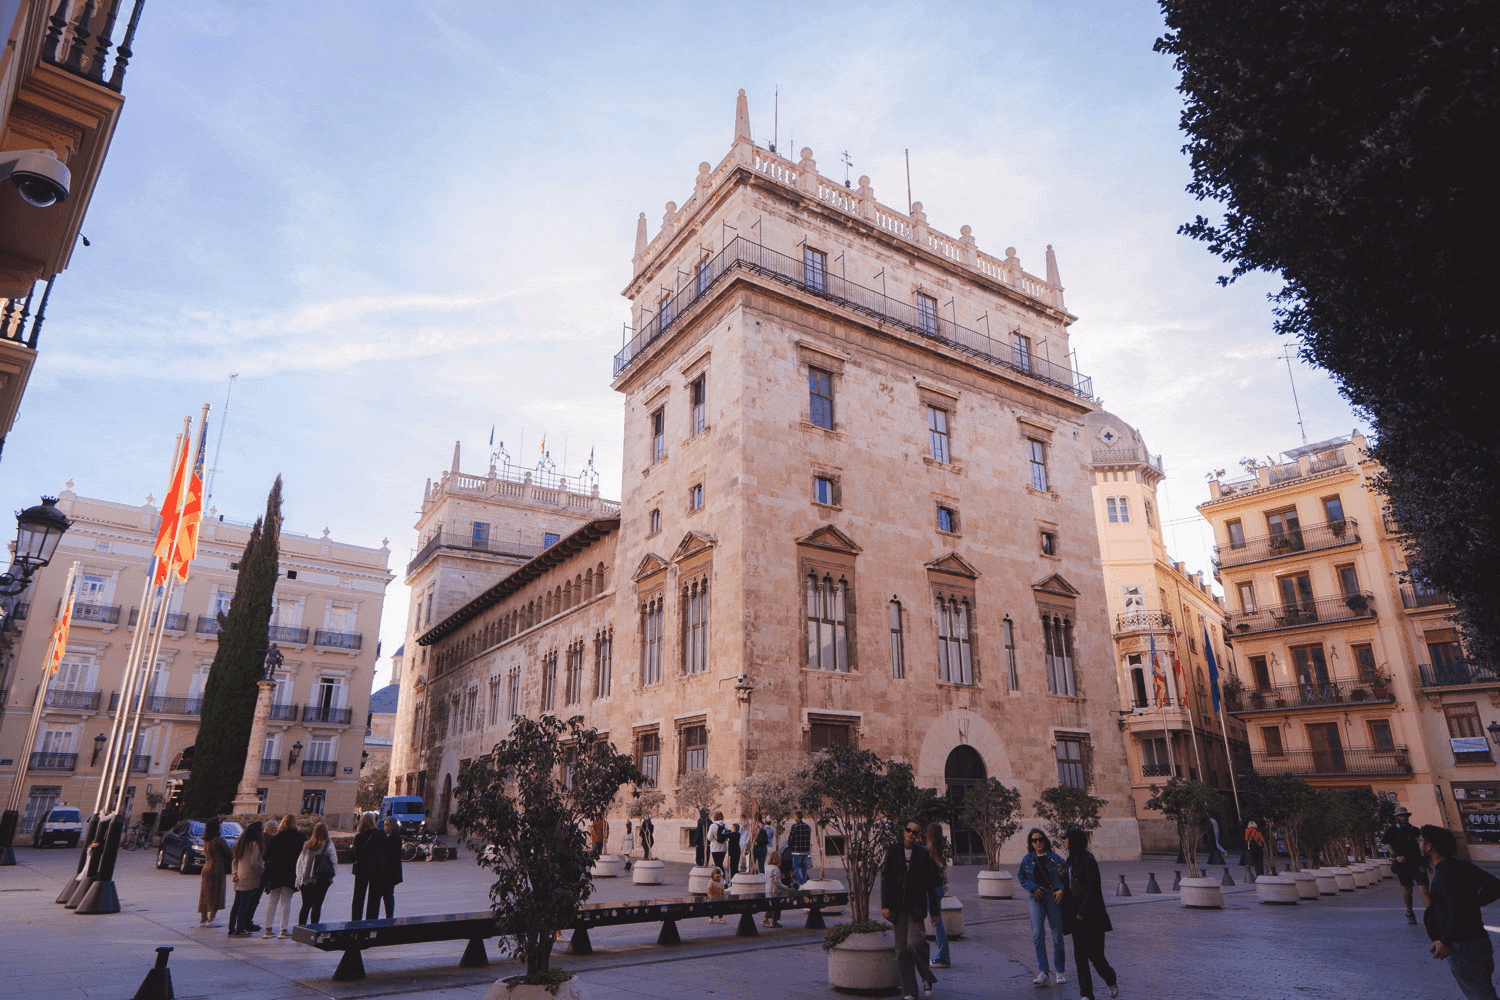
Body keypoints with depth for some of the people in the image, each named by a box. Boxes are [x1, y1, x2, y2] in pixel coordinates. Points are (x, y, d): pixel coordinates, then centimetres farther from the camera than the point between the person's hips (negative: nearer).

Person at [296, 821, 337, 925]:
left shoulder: (306, 844, 1)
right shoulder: (328, 844, -8)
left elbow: (299, 861, 5)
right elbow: (334, 862, -7)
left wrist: (299, 877, 13)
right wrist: (331, 877, 4)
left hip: (305, 880, 3)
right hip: (321, 880, -3)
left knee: (306, 905, 15)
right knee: (317, 905, 4)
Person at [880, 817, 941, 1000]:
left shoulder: (923, 853, 3)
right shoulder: (892, 850, 4)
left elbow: (930, 883, 6)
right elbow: (885, 878, 2)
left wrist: (934, 911, 7)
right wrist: (885, 905, -5)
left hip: (916, 904, -2)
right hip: (897, 905, 2)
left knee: (914, 943, -17)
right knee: (901, 948, 1)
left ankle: (927, 978, 9)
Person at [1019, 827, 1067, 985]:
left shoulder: (1054, 857, 4)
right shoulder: (1027, 859, 9)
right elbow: (1021, 877, 11)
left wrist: (1061, 890, -11)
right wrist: (1033, 888, -4)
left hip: (1053, 897, -1)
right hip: (1037, 898, 1)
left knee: (1057, 935, 3)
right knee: (1037, 934, -9)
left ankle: (1059, 971, 16)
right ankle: (1042, 972, -3)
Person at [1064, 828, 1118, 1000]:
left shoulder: (1088, 861, -15)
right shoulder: (1071, 861, 12)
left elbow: (1093, 889, -19)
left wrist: (1083, 911, -19)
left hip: (1091, 916, -8)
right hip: (1077, 915, 8)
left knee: (1094, 954, 0)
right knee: (1079, 955, 6)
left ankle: (1111, 981, 27)